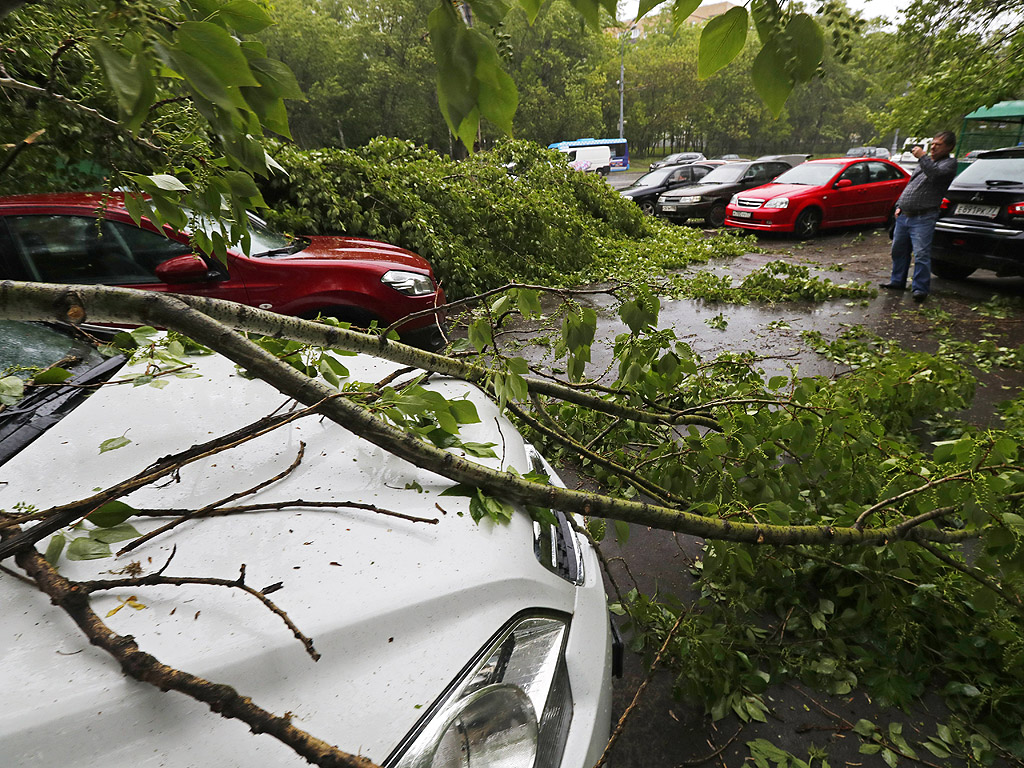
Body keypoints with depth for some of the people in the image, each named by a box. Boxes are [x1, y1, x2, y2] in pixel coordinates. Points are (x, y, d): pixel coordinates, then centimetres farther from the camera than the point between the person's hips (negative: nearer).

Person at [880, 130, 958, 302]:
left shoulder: (949, 163, -1)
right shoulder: (926, 161, 23)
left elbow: (935, 174, -22)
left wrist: (922, 157, -19)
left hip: (923, 218, -8)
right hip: (904, 215, 8)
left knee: (921, 254, -13)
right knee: (899, 251, 13)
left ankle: (920, 289, -11)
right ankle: (897, 281, 25)